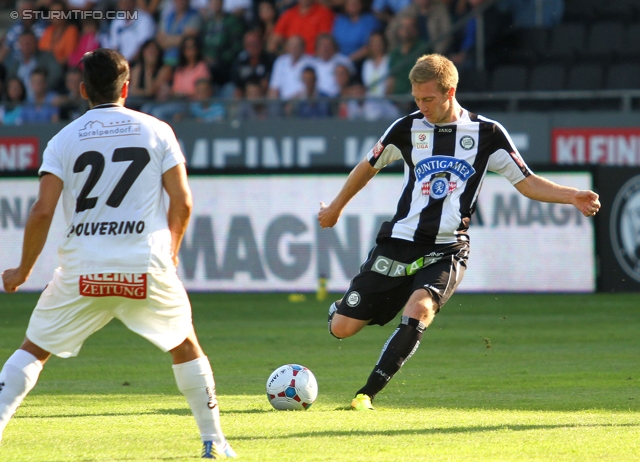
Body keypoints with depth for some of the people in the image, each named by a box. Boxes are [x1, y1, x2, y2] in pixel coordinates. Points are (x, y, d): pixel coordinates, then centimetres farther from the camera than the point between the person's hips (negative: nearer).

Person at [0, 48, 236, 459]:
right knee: (185, 346, 21)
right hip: (147, 267, 0)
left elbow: (42, 212, -4)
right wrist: (171, 254, 21)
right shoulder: (156, 131, 5)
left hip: (82, 270, 0)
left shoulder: (65, 140, 3)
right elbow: (182, 204, 3)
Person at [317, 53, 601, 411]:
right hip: (399, 243, 2)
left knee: (420, 308, -32)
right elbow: (369, 167, 21)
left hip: (447, 251, -2)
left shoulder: (487, 133, 0)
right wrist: (336, 207, 33)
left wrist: (571, 196, -11)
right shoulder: (408, 129, 4)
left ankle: (368, 394, -25)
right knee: (342, 328, -4)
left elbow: (527, 183, 5)